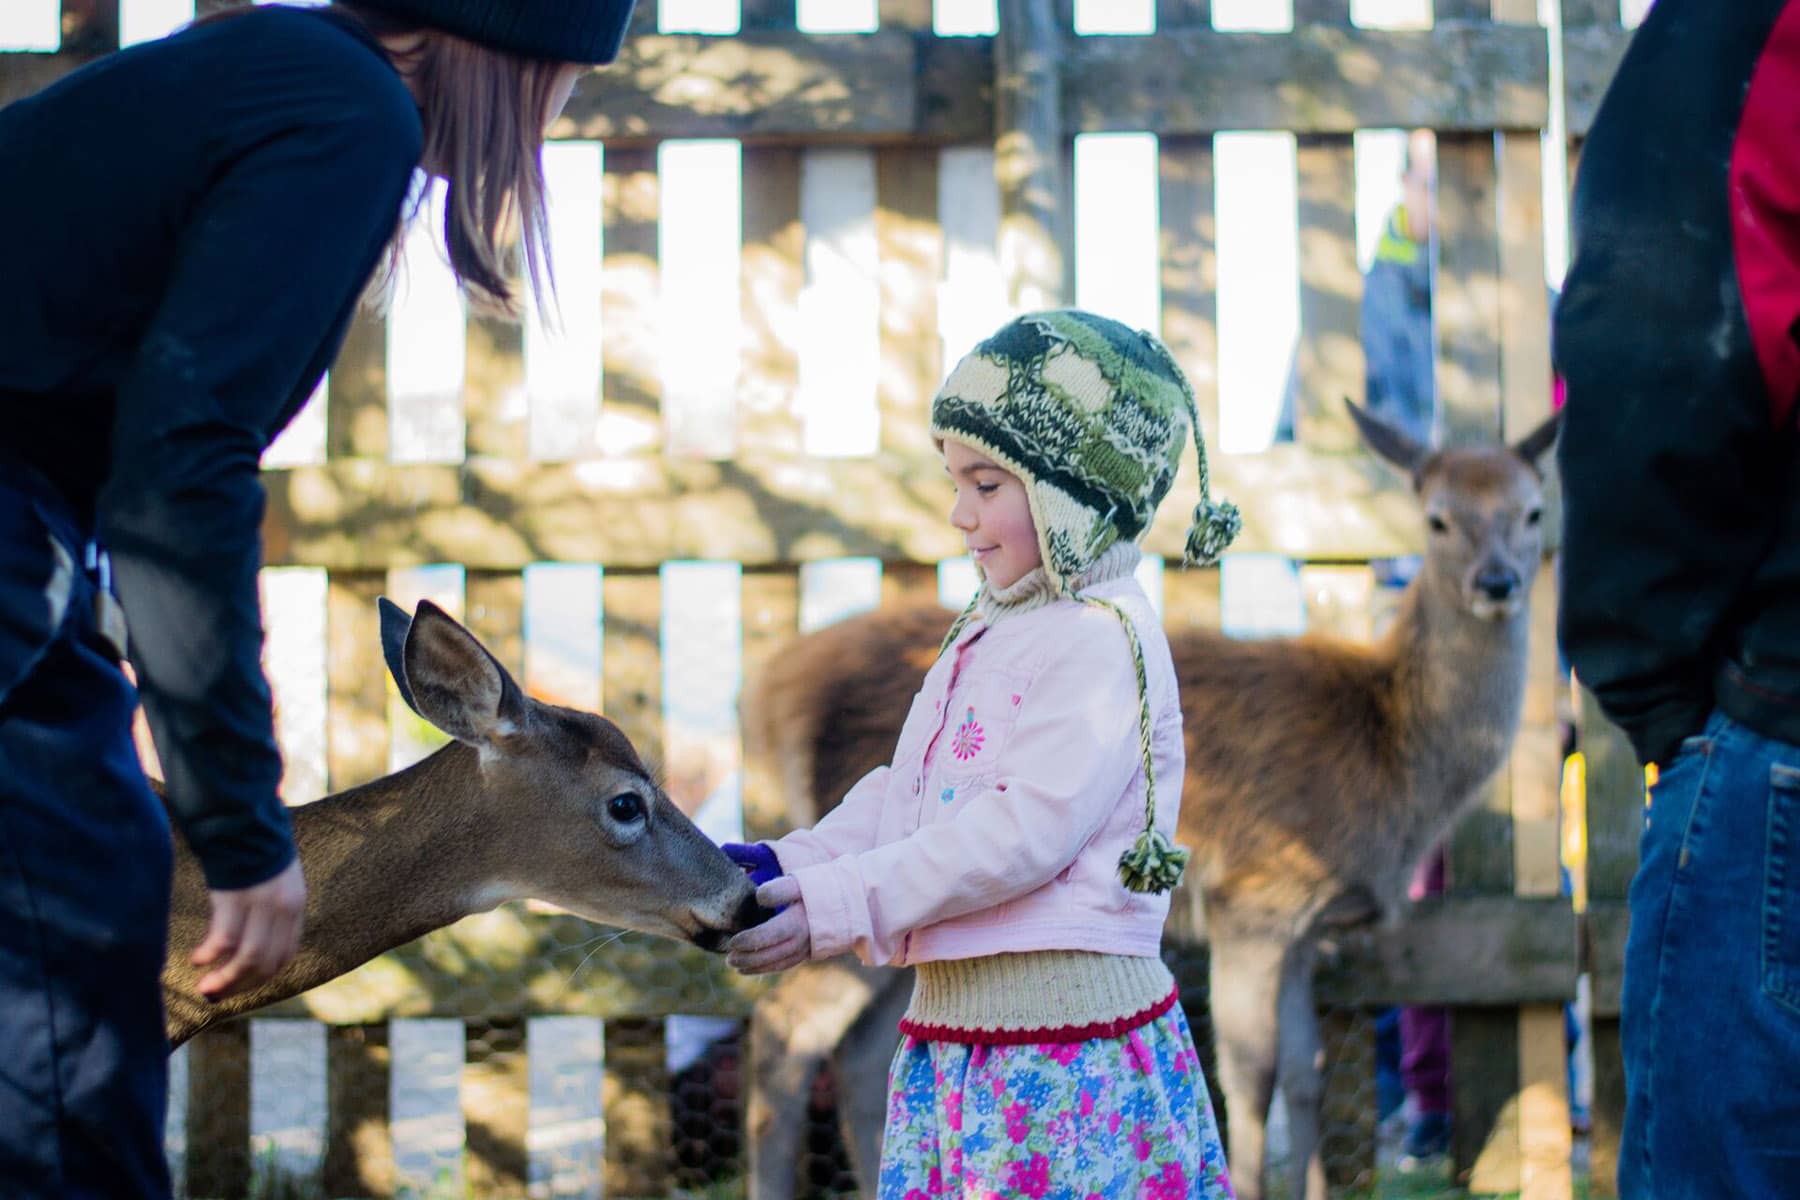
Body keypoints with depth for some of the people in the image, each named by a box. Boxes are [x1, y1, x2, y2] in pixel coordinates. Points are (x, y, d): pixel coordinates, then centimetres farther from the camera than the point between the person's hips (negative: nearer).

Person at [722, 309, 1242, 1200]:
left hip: (1071, 1039, -9)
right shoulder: (985, 637, 20)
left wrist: (836, 908, -22)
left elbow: (1022, 831, -20)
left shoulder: (1105, 641, -12)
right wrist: (779, 868, 2)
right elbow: (903, 801, 19)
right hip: (953, 1032, 9)